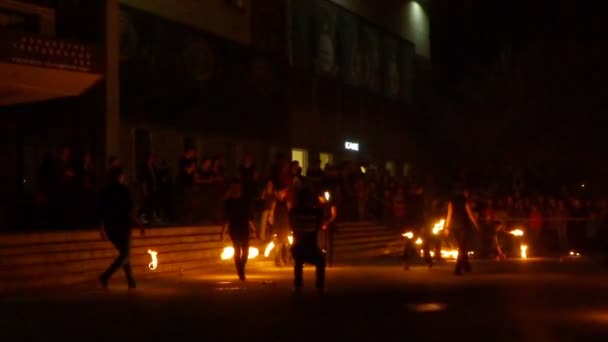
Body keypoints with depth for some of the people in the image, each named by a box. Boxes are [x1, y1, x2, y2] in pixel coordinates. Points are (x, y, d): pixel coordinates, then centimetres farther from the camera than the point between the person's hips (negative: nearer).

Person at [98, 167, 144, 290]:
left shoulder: (104, 191, 8)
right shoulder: (123, 190, -10)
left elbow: (102, 211, 11)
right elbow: (130, 211, -14)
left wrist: (103, 229, 18)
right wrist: (139, 224, -6)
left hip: (109, 227, 7)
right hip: (122, 226, -6)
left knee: (124, 252, 19)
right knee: (125, 255, -1)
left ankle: (131, 281, 18)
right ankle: (105, 276, -20)